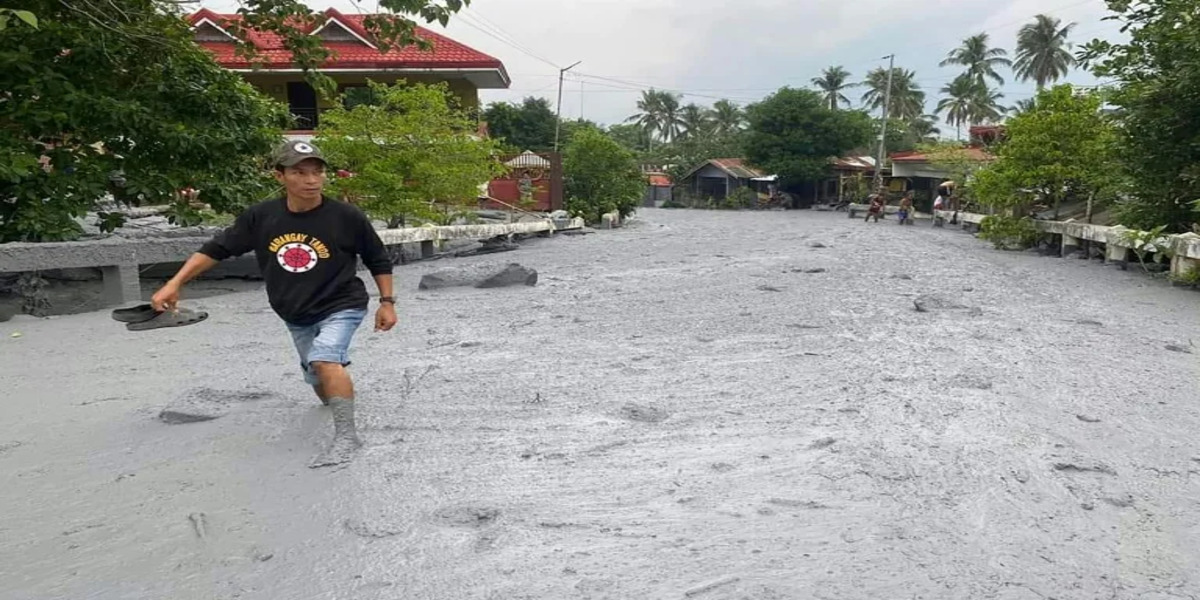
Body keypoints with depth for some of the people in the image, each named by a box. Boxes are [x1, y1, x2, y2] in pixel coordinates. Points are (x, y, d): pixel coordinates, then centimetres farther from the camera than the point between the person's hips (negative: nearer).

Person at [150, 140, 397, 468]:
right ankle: (338, 400, 52)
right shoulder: (260, 217, -11)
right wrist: (174, 284, -4)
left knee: (324, 359, -31)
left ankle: (346, 434, -26)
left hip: (341, 307, -5)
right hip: (295, 316, 5)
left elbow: (378, 259, -5)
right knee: (317, 377, 19)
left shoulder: (347, 217, -19)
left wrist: (387, 302, -6)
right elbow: (216, 249, 0)